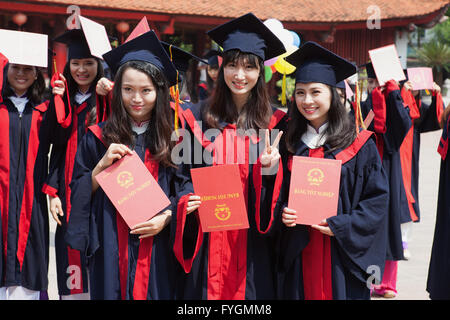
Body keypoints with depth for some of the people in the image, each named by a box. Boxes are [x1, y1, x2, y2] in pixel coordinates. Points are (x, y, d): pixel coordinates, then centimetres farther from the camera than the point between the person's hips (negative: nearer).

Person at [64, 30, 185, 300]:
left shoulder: (172, 137, 2)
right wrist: (103, 164, -12)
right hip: (111, 250, 0)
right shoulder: (99, 137, 3)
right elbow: (80, 194, 3)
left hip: (157, 248, 0)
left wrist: (167, 216, -10)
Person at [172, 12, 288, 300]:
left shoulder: (274, 123, 2)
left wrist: (270, 168, -16)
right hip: (207, 241, 0)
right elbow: (184, 174, 9)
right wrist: (186, 201, -10)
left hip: (253, 242, 0)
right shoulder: (198, 118, 4)